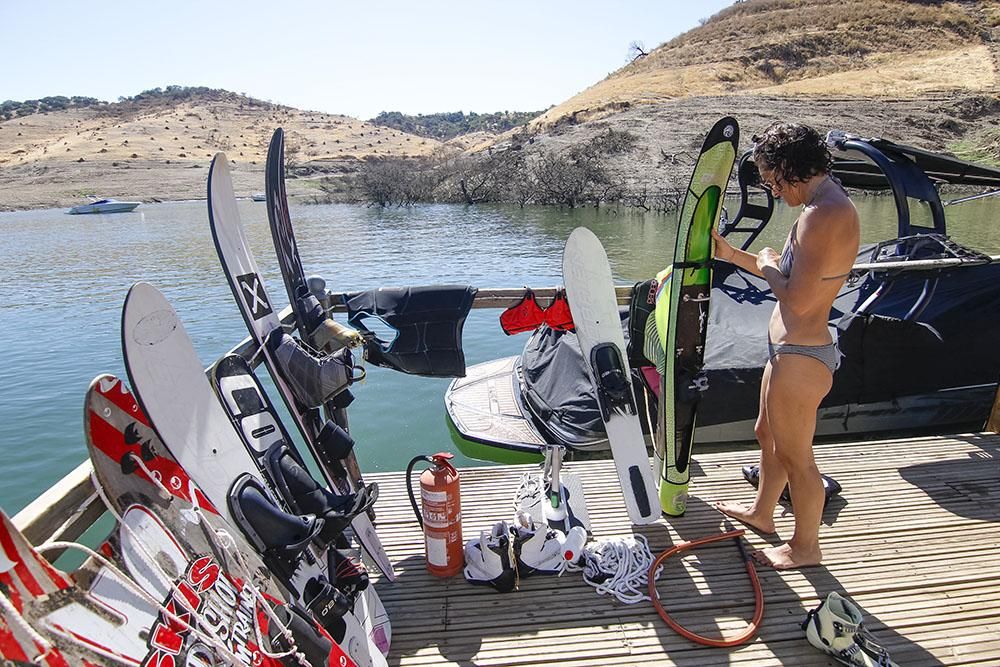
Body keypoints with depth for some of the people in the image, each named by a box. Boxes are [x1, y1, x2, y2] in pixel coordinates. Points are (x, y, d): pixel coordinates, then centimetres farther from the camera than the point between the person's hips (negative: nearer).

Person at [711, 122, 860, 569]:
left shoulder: (825, 214, -24)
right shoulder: (824, 206, 9)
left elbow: (798, 298, -28)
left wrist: (768, 267, -10)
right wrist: (733, 255, 14)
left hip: (801, 357, -10)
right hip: (789, 349, 11)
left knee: (795, 455, 9)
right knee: (768, 435, 26)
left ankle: (805, 547, 33)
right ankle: (762, 512, 49)